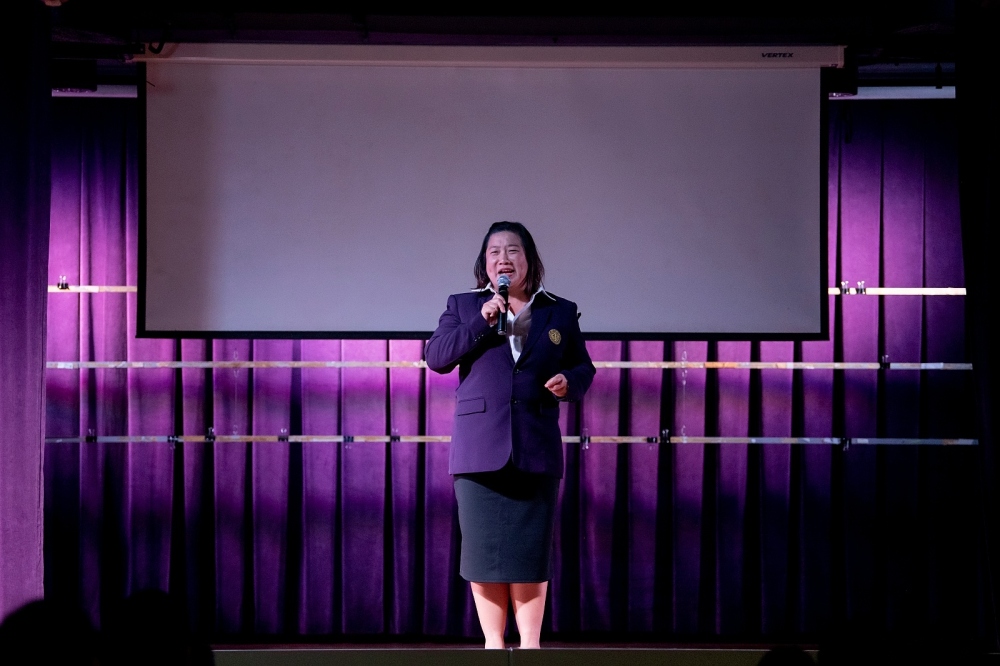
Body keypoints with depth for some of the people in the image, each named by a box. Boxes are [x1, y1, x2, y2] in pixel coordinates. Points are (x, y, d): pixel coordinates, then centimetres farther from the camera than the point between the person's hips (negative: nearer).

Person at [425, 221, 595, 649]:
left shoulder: (560, 312, 12)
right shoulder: (462, 306, 11)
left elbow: (584, 368, 15)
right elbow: (435, 358, -1)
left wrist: (570, 382, -8)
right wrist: (480, 322, -10)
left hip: (536, 449, 0)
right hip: (480, 448, 0)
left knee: (531, 550, 0)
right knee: (484, 549, 0)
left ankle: (530, 644, 6)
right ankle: (493, 642, 8)